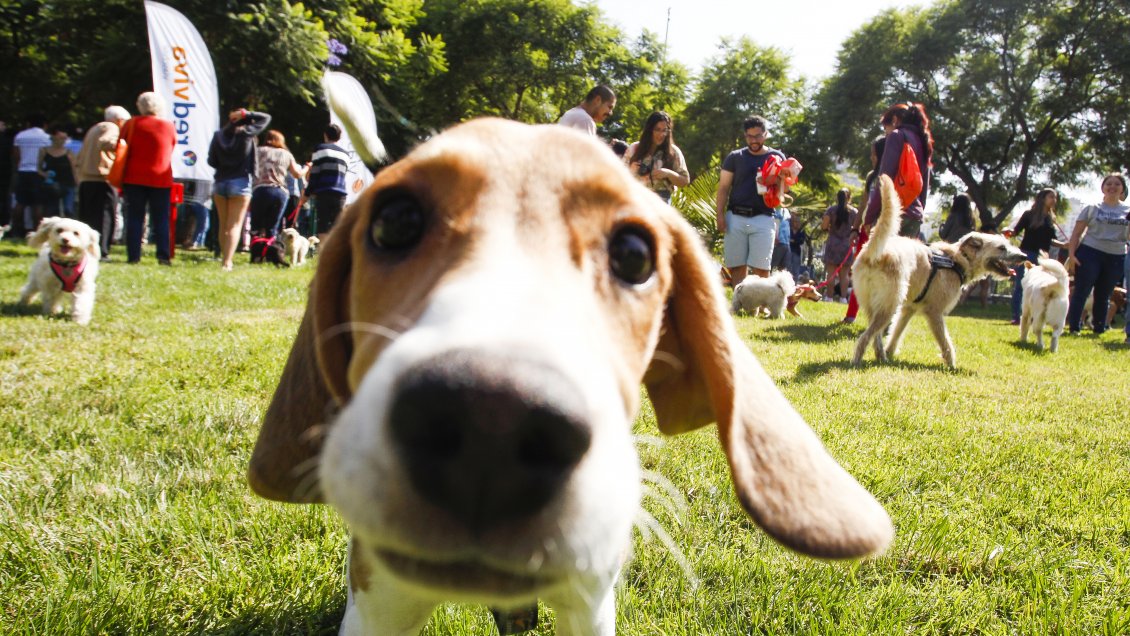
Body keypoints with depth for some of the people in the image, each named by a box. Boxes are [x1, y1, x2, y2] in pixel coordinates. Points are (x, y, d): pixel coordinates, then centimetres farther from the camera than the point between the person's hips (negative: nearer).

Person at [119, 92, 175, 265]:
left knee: (134, 218, 4)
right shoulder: (169, 127, 1)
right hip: (161, 179, 0)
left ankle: (133, 256, 0)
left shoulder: (131, 124, 0)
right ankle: (163, 256, -4)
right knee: (161, 220, 4)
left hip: (134, 177, 0)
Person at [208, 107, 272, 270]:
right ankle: (227, 261, -15)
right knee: (235, 225, -4)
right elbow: (266, 118, 6)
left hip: (220, 182, 4)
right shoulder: (247, 133, -6)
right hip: (240, 183, -4)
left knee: (223, 224, 15)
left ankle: (224, 258, 25)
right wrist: (247, 114, 0)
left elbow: (211, 161, 5)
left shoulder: (218, 135, 2)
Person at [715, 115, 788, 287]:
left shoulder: (777, 157, 11)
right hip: (735, 217, 1)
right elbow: (723, 188, 8)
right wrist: (719, 214, -4)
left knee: (760, 269, -7)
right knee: (736, 267, 2)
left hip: (762, 218, -1)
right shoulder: (735, 157, 11)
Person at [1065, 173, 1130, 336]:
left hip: (1116, 257, 2)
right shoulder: (1092, 208, 3)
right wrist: (1071, 254, -8)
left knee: (1103, 296, 10)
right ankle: (1073, 327, 0)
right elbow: (1076, 233, 1)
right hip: (1090, 253, -2)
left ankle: (1099, 328, 20)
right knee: (1081, 292, -5)